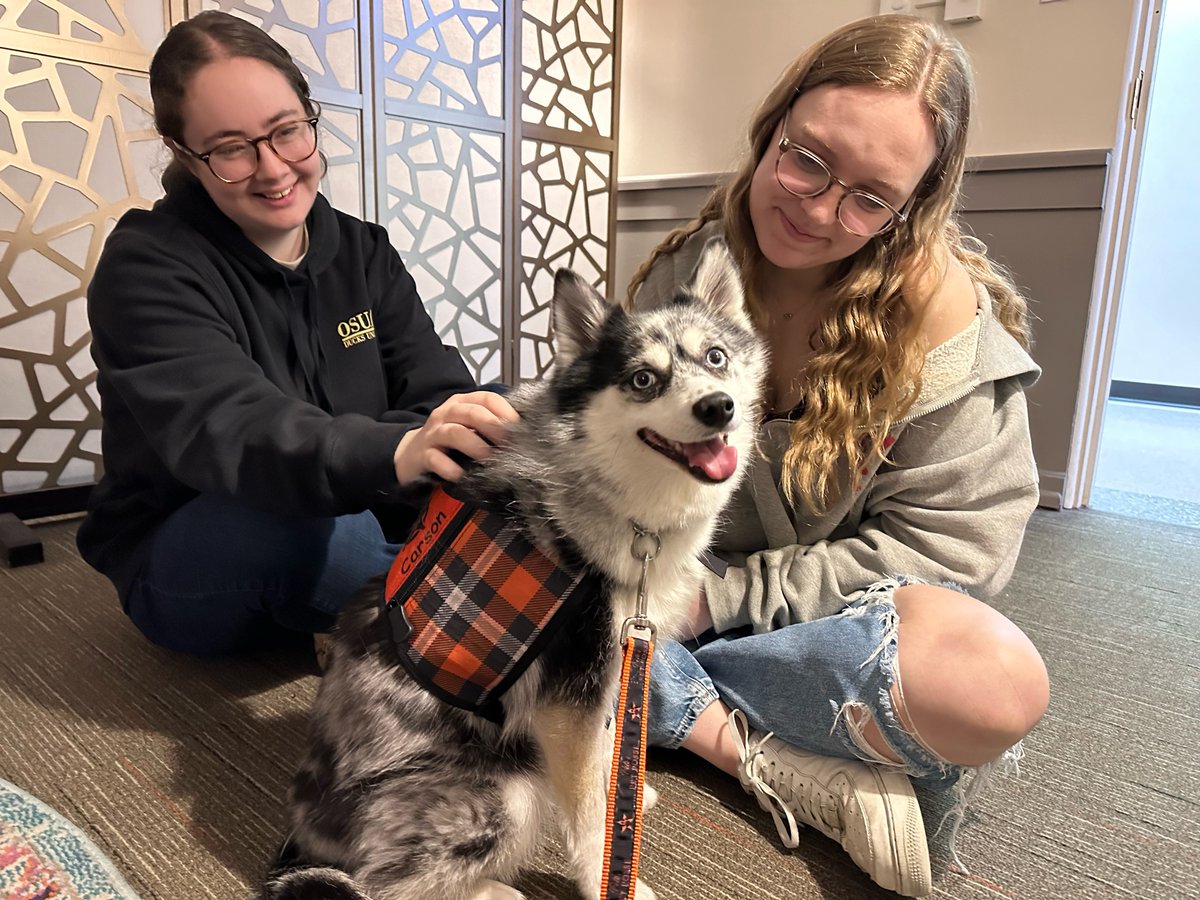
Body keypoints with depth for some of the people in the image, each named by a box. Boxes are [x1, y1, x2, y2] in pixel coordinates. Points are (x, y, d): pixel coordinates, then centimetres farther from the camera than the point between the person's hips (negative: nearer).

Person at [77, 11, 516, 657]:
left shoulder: (365, 252, 3)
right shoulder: (147, 269, -14)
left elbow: (436, 392, -10)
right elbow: (226, 430, -33)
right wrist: (394, 454, -54)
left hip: (348, 533, 5)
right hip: (184, 568, -4)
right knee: (296, 513, -38)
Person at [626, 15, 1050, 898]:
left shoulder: (944, 316, -13)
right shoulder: (691, 264, -5)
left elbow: (943, 547, -13)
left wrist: (723, 596, -18)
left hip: (839, 618, -2)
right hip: (668, 593, 3)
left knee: (1002, 681, -33)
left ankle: (675, 704, -18)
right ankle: (786, 768, -22)